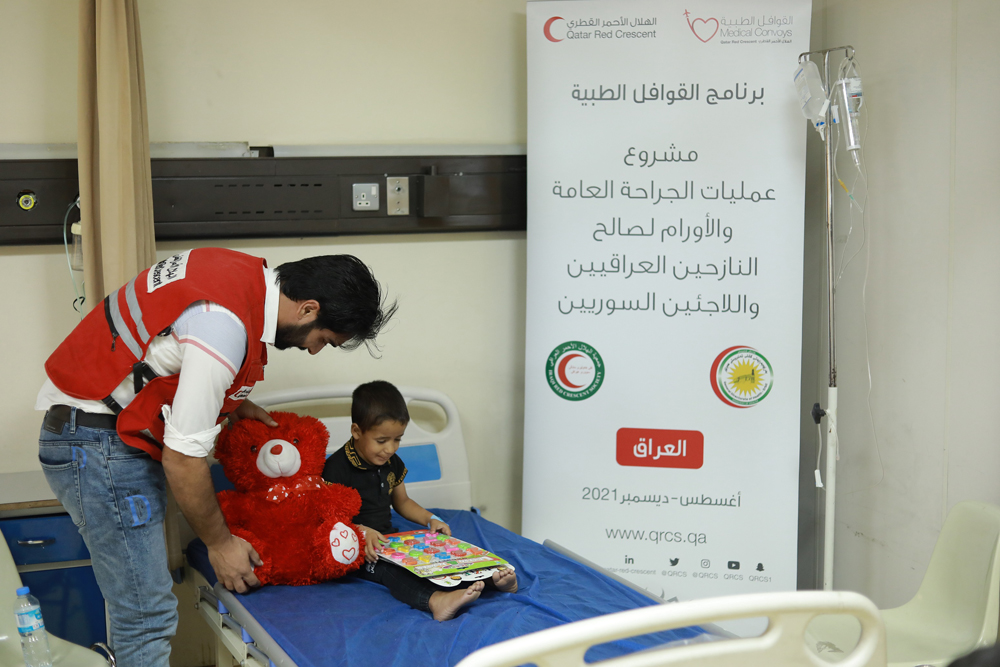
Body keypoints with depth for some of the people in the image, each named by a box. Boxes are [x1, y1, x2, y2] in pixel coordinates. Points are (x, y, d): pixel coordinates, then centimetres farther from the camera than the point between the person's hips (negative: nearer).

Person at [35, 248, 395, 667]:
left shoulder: (248, 273, 2)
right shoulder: (227, 326, -27)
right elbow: (183, 457, -21)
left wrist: (230, 403, 10)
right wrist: (220, 543, -7)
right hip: (98, 442, -10)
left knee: (140, 608, 12)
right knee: (148, 617, -8)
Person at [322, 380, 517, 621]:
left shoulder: (392, 463, 9)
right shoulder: (337, 468, -14)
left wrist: (430, 519, 7)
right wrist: (362, 532, -31)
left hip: (387, 538, 7)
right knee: (388, 569, -36)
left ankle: (490, 576, -38)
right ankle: (434, 599, -64)